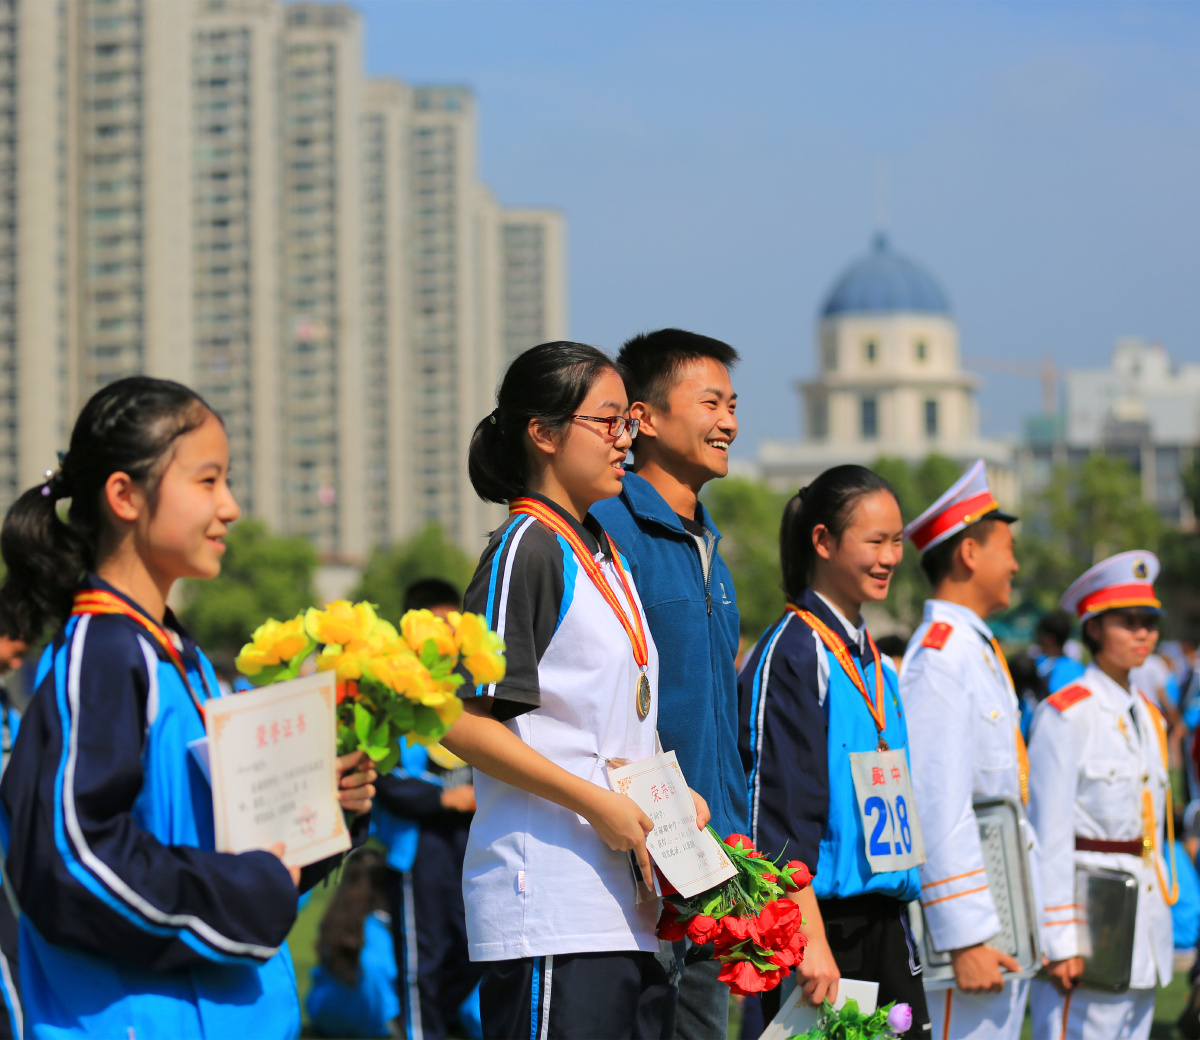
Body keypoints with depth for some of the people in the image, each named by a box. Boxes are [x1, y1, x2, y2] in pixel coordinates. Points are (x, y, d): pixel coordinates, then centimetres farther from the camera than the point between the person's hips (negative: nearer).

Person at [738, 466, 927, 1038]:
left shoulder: (876, 663, 16)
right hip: (824, 920, -8)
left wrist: (898, 921, 18)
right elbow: (781, 816, -16)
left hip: (884, 923, 8)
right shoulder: (792, 654, -10)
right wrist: (810, 939, -21)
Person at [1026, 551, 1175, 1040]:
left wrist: (1164, 903, 16)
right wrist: (1059, 942, -17)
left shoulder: (1148, 717, 15)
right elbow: (1049, 836, -13)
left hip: (1144, 923, 8)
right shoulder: (1065, 715, -9)